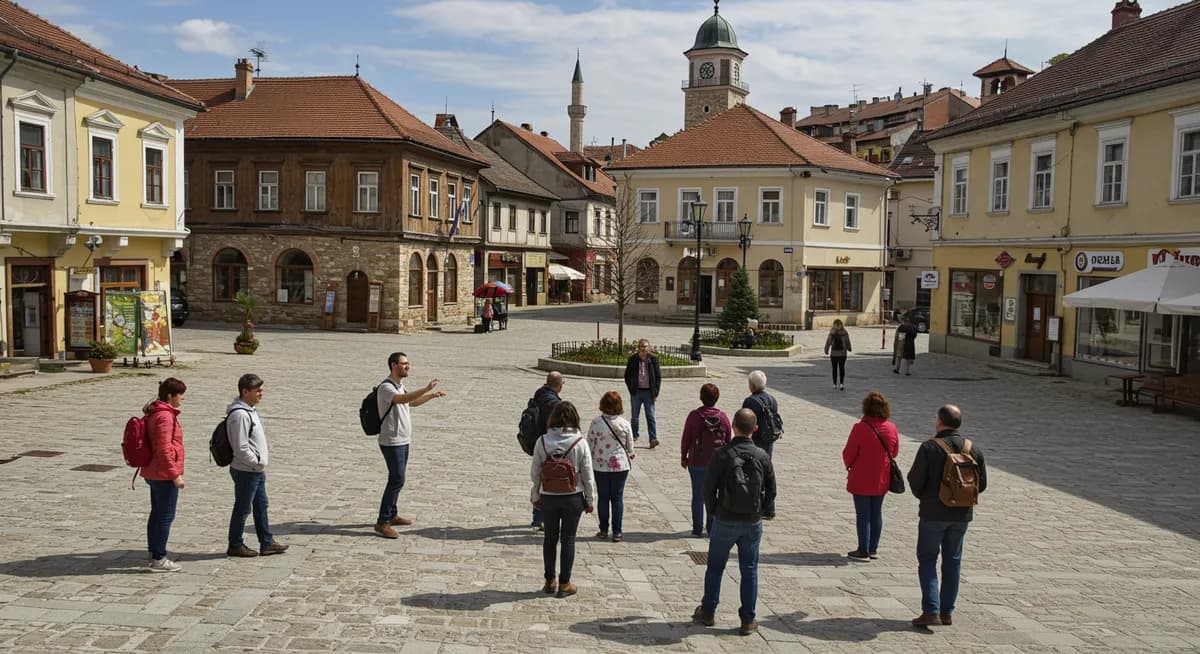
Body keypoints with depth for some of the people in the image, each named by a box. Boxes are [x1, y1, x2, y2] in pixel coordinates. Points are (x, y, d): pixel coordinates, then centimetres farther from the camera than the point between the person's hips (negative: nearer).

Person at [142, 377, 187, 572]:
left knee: (157, 513, 18)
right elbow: (164, 449, -24)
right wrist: (175, 474, -20)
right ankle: (158, 559, 3)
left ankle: (154, 554, 27)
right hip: (164, 475, -10)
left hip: (153, 473, 10)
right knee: (166, 516, -3)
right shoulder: (165, 416, -20)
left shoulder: (154, 413, 12)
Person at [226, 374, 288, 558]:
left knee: (261, 506, 14)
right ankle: (235, 545, 16)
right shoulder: (239, 414, -22)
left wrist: (260, 464, 12)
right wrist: (257, 463, -14)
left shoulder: (250, 410, 10)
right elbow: (241, 448, -25)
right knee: (242, 509, 3)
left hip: (257, 470, 10)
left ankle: (267, 543, 22)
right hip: (246, 471, -10)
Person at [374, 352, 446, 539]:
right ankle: (382, 523, -9)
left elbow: (411, 402, 31)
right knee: (397, 480, -12)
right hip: (392, 442, -9)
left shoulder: (399, 386, 13)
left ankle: (392, 515, 26)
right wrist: (426, 389, -43)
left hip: (403, 441, 9)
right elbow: (401, 399, -38)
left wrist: (431, 395, 22)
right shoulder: (386, 387, -17)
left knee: (397, 479, 15)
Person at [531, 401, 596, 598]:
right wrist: (590, 500, 5)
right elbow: (588, 476, -7)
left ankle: (550, 581, 24)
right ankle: (564, 584, 15)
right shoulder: (580, 443, -12)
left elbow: (535, 473, -1)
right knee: (568, 539, 9)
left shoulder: (542, 441, -9)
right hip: (573, 498, -1)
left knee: (550, 537, 16)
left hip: (548, 497, 2)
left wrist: (535, 496, 13)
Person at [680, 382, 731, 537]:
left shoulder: (694, 415, -11)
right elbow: (729, 439, 3)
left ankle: (697, 529, 13)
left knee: (698, 495, 8)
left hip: (697, 462, -1)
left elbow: (686, 438, -5)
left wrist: (683, 457, 9)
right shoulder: (722, 416, -5)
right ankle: (712, 528, 16)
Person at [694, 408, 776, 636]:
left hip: (725, 522, -2)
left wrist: (714, 512, 7)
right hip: (753, 523, 2)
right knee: (749, 570, 12)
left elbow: (709, 489, -10)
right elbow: (771, 491, 1)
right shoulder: (762, 457, -6)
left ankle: (708, 612, 27)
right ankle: (748, 620, 15)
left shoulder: (722, 455, -13)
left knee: (715, 567, 15)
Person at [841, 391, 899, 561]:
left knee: (863, 515, 4)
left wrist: (849, 466, 7)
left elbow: (848, 454, -13)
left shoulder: (860, 428, -20)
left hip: (861, 480, -5)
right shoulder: (892, 429, -5)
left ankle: (863, 551, 8)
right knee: (876, 513, 16)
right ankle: (873, 549, 24)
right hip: (882, 480, 5)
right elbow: (895, 453, 8)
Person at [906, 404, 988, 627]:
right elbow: (982, 483, 5)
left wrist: (923, 496, 8)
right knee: (953, 561, 13)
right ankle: (947, 612, 17)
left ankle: (931, 610, -6)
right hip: (961, 515, 5)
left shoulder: (929, 447, -13)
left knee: (927, 559, 3)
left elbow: (915, 479, -13)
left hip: (934, 513, -4)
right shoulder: (973, 450, 2)